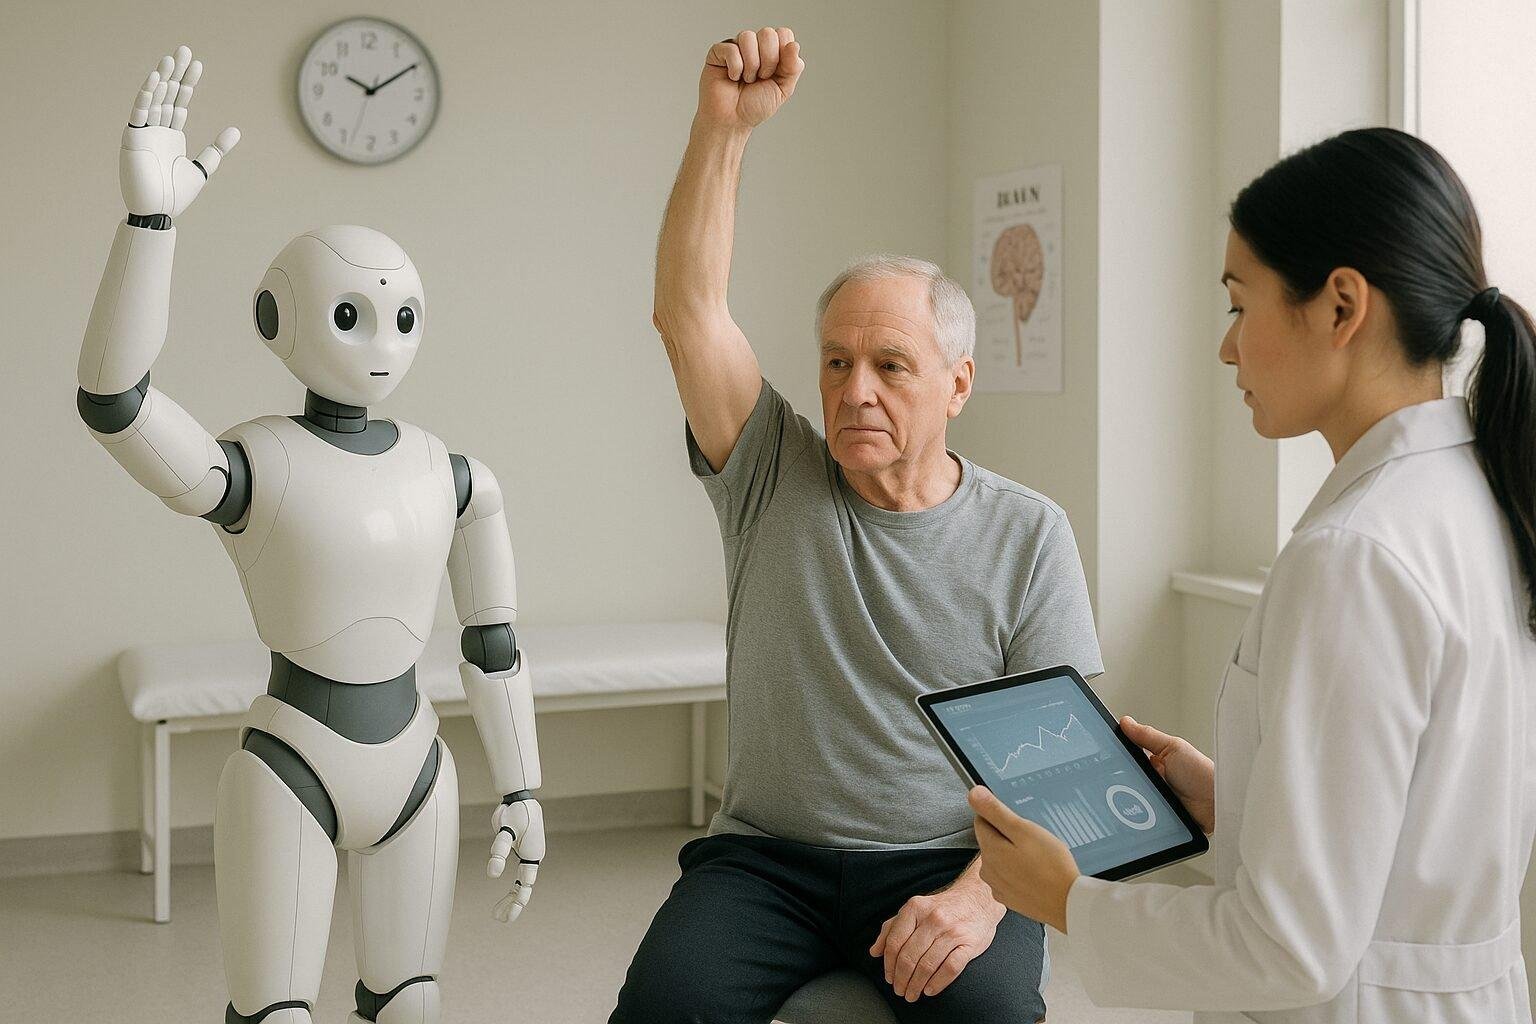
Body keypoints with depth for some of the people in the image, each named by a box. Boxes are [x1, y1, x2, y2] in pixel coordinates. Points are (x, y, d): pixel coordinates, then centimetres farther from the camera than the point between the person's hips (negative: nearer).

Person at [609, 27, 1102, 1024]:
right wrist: (724, 125, -20)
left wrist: (980, 895, -18)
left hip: (947, 862, -1)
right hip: (768, 857, 1)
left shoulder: (1028, 534, 0)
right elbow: (688, 310, -10)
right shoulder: (776, 476, 2)